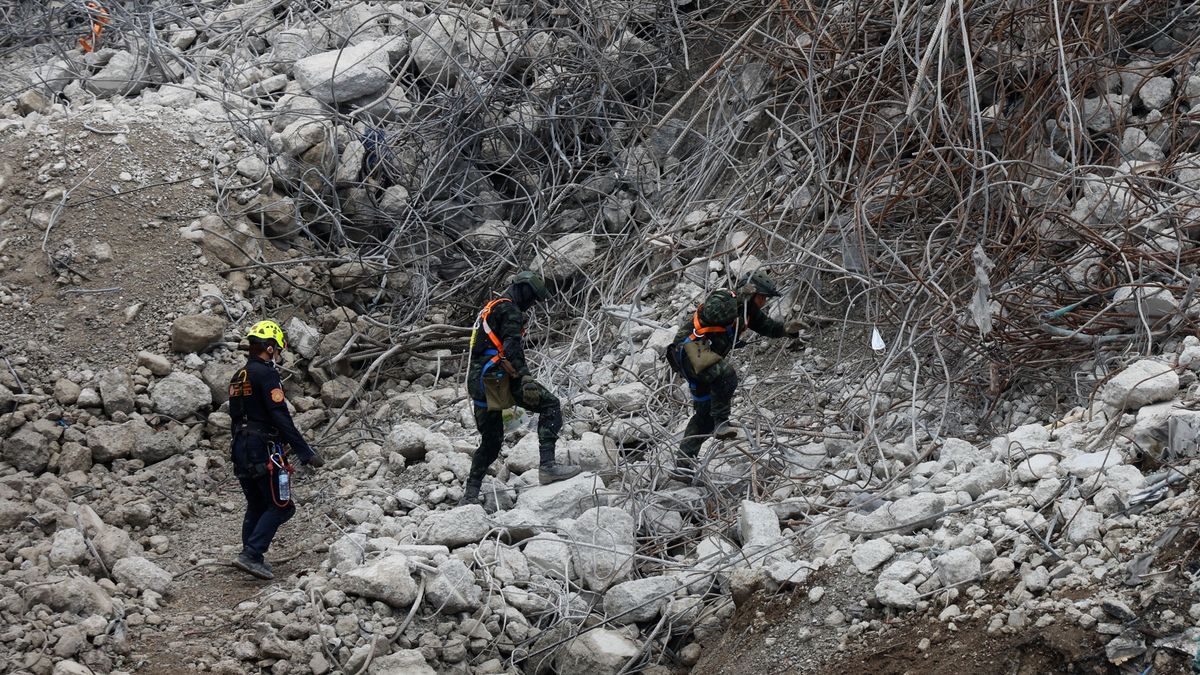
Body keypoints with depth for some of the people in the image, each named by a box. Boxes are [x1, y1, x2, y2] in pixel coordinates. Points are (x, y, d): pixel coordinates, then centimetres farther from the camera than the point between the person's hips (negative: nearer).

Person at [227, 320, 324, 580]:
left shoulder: (238, 377, 16)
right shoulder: (266, 374, -12)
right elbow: (281, 418, -19)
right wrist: (306, 453, -19)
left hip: (241, 450, 9)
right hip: (263, 451, -9)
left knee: (256, 506, 17)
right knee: (280, 506, -4)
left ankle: (252, 558, 17)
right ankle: (250, 555, -14)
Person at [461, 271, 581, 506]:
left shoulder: (490, 308, 28)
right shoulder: (510, 310, -4)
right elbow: (512, 347, -18)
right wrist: (525, 378, -24)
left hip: (477, 381, 10)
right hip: (498, 377, -10)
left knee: (491, 441, 16)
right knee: (550, 405, -8)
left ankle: (470, 495, 13)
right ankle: (547, 465, -20)